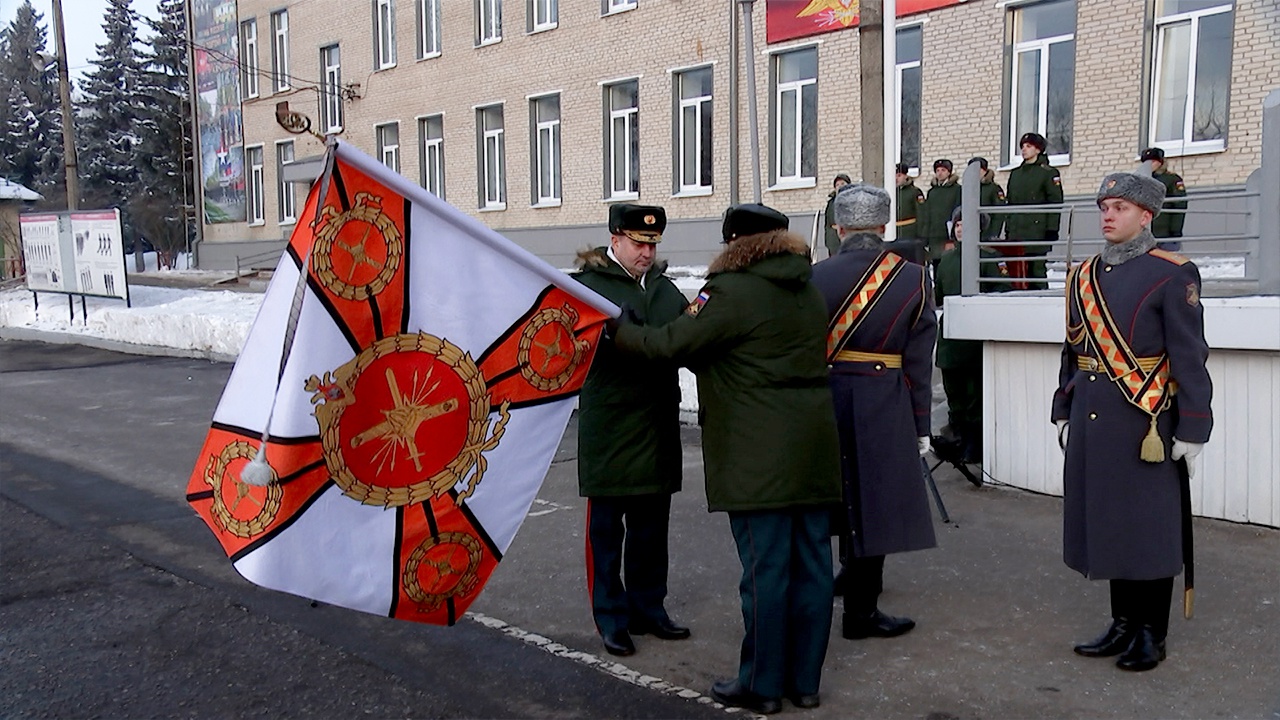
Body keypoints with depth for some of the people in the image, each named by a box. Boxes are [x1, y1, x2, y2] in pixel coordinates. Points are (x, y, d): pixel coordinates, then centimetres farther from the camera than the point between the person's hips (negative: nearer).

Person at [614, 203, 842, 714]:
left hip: (759, 455, -8)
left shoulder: (733, 291, -11)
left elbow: (670, 344, -10)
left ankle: (762, 685, 12)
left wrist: (616, 331, 7)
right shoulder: (810, 291, 15)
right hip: (814, 447, 8)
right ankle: (805, 680, 21)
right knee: (811, 564, 10)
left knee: (765, 569, 0)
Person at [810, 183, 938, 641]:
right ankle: (860, 610, 12)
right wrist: (921, 425, 6)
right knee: (871, 501, 5)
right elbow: (918, 362, -1)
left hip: (824, 396, 2)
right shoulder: (912, 278, -3)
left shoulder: (817, 277, -3)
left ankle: (853, 573, 33)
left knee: (835, 495, 16)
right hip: (884, 407, -1)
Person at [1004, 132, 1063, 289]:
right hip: (1016, 232, 6)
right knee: (1017, 271, 3)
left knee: (1037, 269, -7)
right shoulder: (1015, 173, 19)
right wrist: (1008, 229, 16)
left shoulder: (1048, 172, 1)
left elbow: (1055, 202, -5)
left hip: (1037, 231, -6)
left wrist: (1052, 229, -12)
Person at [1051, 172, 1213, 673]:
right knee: (1106, 521, 12)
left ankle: (1152, 635, 18)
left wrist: (1191, 431, -11)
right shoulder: (1084, 276, 11)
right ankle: (1123, 623, 25)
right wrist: (1064, 413, 14)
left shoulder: (1172, 275, -7)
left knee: (1149, 527, 4)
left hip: (1146, 423, -6)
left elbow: (1190, 359, -9)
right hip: (1092, 420, 6)